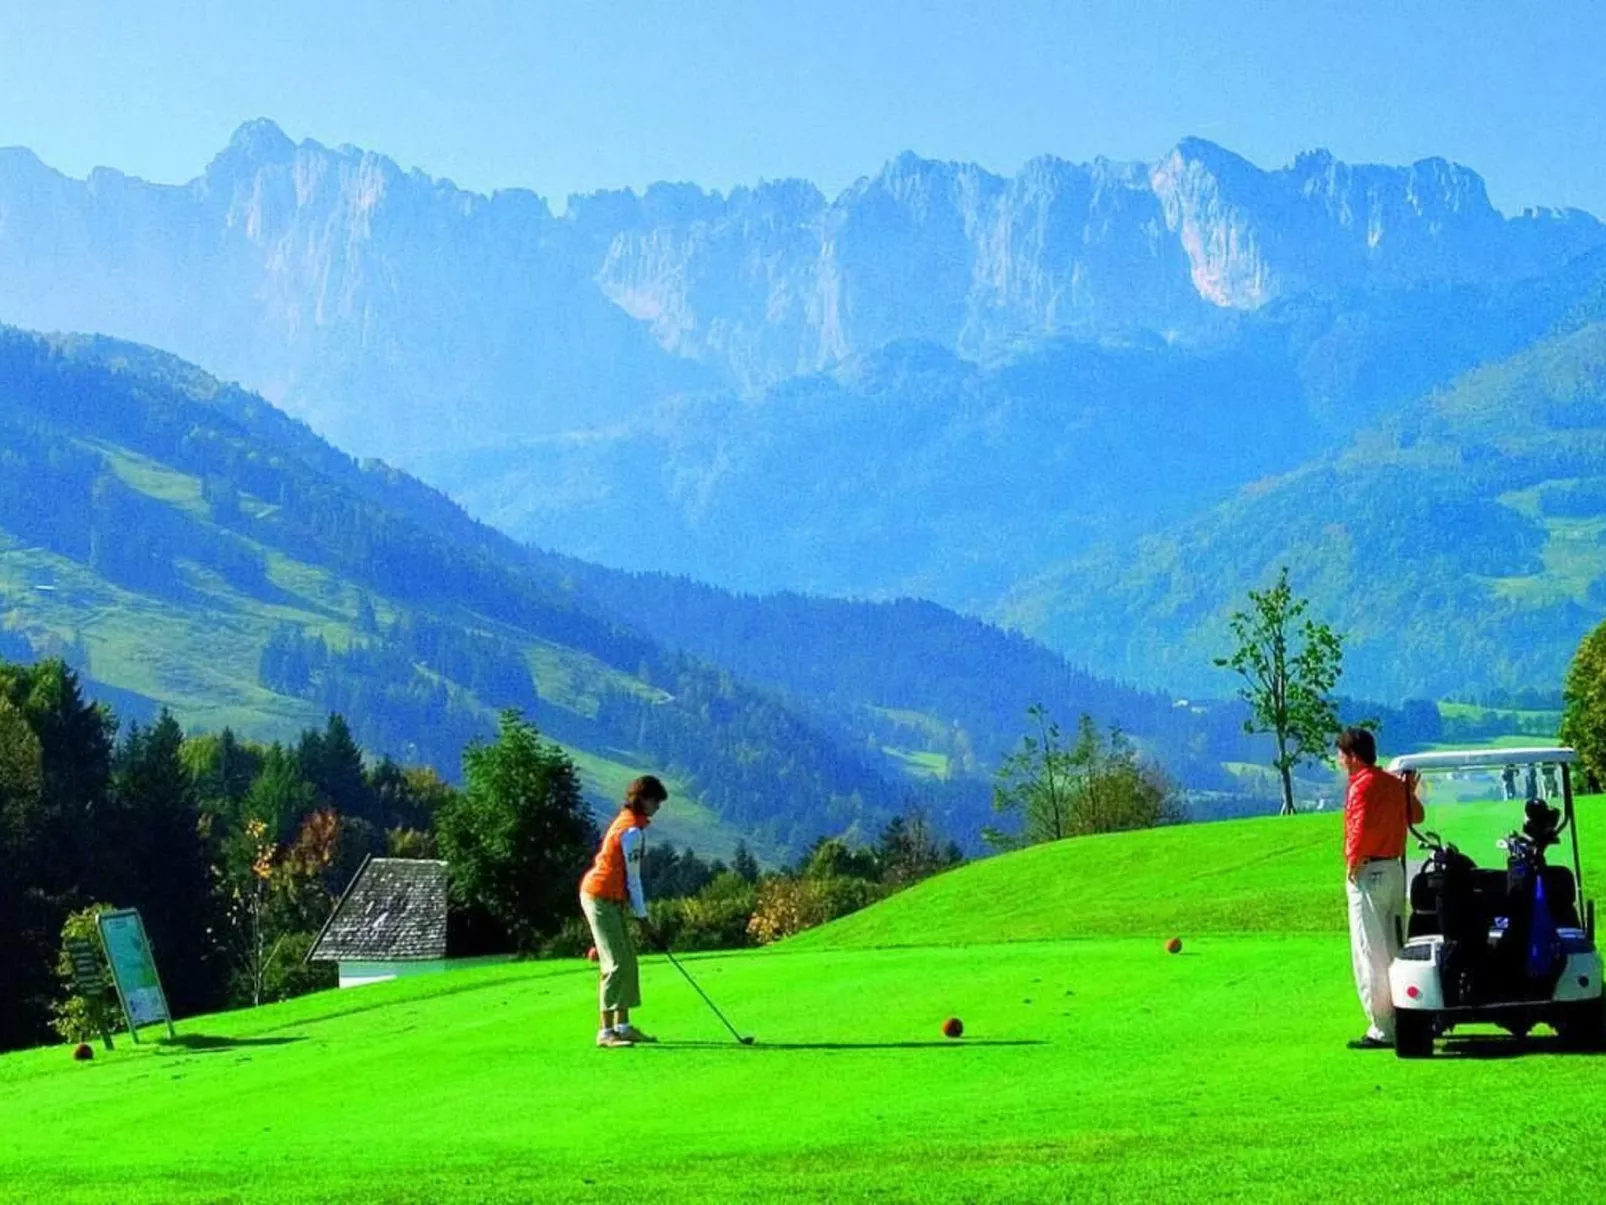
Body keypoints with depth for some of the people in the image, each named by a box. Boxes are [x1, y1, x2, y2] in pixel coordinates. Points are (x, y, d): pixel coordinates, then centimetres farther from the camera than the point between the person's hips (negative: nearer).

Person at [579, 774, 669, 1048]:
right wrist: (643, 917, -10)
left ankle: (622, 1025, 18)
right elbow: (632, 878, -16)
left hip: (612, 899, 10)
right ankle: (606, 1031, -13)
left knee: (628, 962, 12)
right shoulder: (633, 830, -18)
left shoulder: (630, 822, 12)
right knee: (616, 964, -12)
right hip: (600, 897, -10)